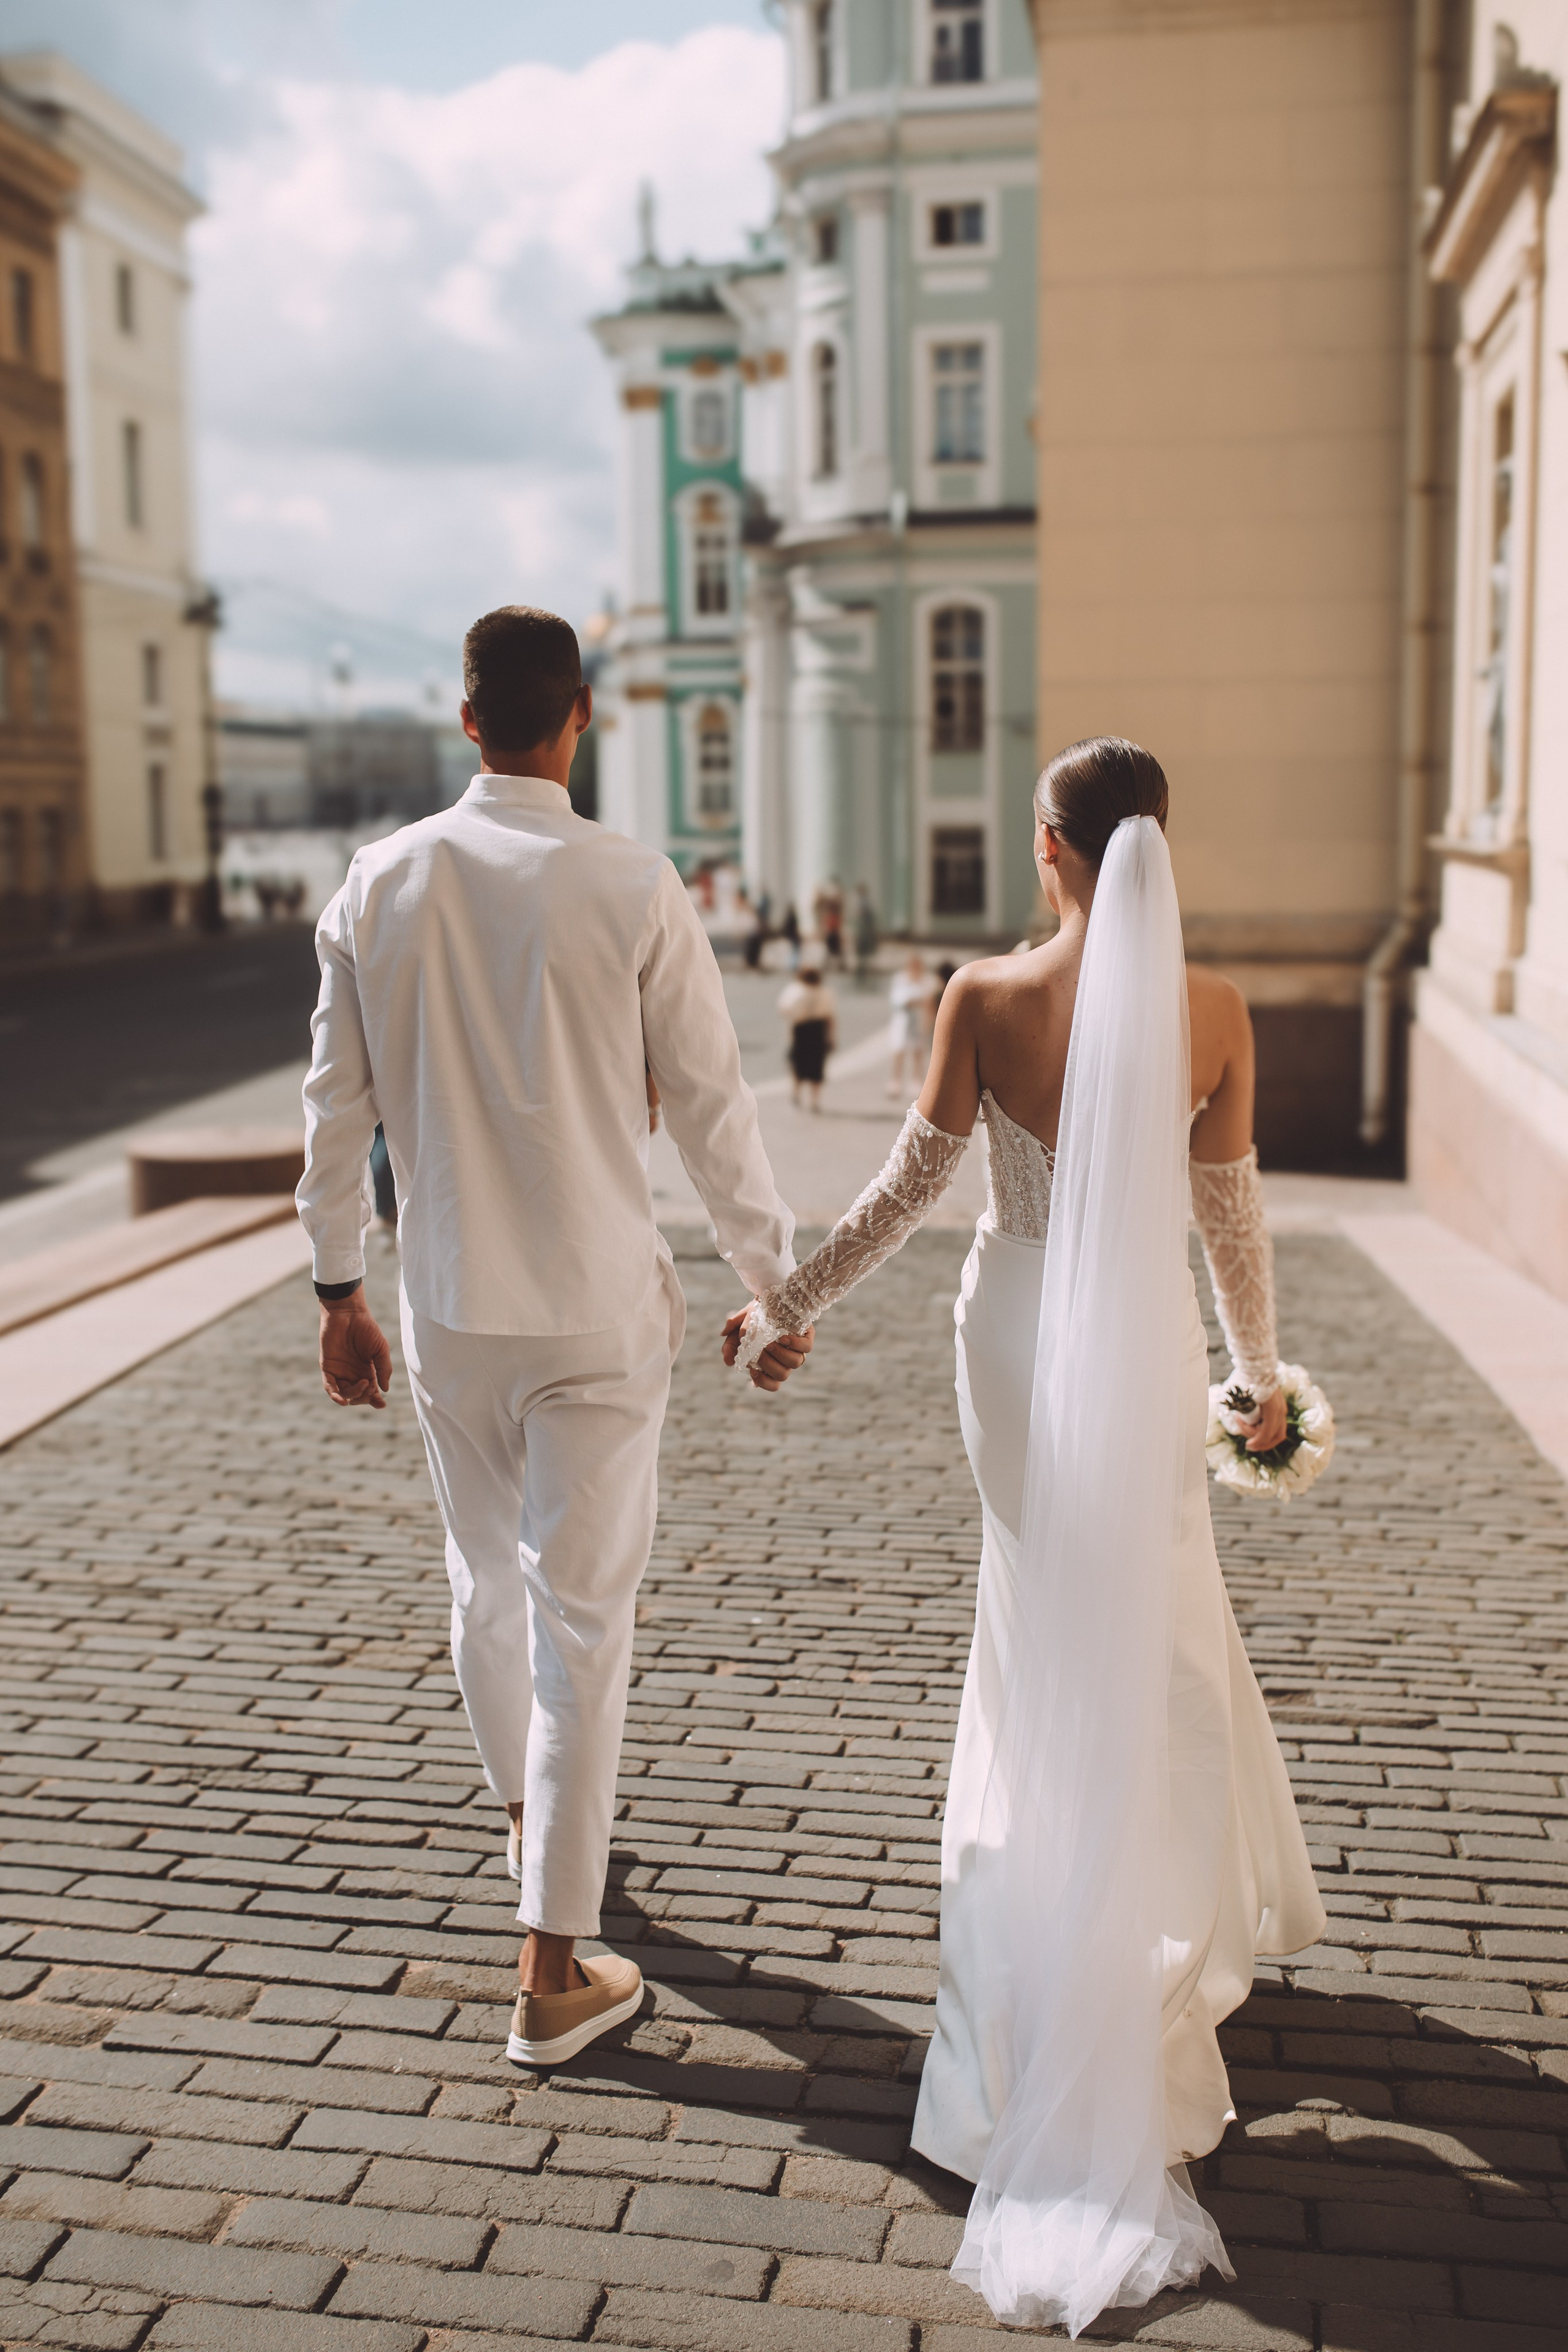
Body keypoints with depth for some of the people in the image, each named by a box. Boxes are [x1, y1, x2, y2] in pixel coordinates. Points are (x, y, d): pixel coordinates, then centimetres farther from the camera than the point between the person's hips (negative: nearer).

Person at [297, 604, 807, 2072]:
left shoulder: (378, 884, -2)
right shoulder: (633, 889, -12)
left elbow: (337, 1106, 3)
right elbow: (709, 1107, -8)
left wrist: (338, 1288, 14)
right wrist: (774, 1276, 5)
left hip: (446, 1311, 4)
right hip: (597, 1314, -4)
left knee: (486, 1582, 23)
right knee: (580, 1620, 4)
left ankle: (527, 1823, 47)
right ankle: (554, 1976, 11)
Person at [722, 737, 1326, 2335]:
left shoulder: (984, 999, -14)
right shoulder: (1214, 1014, -11)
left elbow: (907, 1191, -10)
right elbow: (1231, 1220, -3)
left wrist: (786, 1305, 3)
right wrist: (1260, 1369, 12)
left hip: (1018, 1340, 0)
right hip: (1148, 1354, 0)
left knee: (1052, 1622, 19)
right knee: (1150, 1630, 18)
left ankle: (1064, 1932, 32)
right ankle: (1164, 1919, 29)